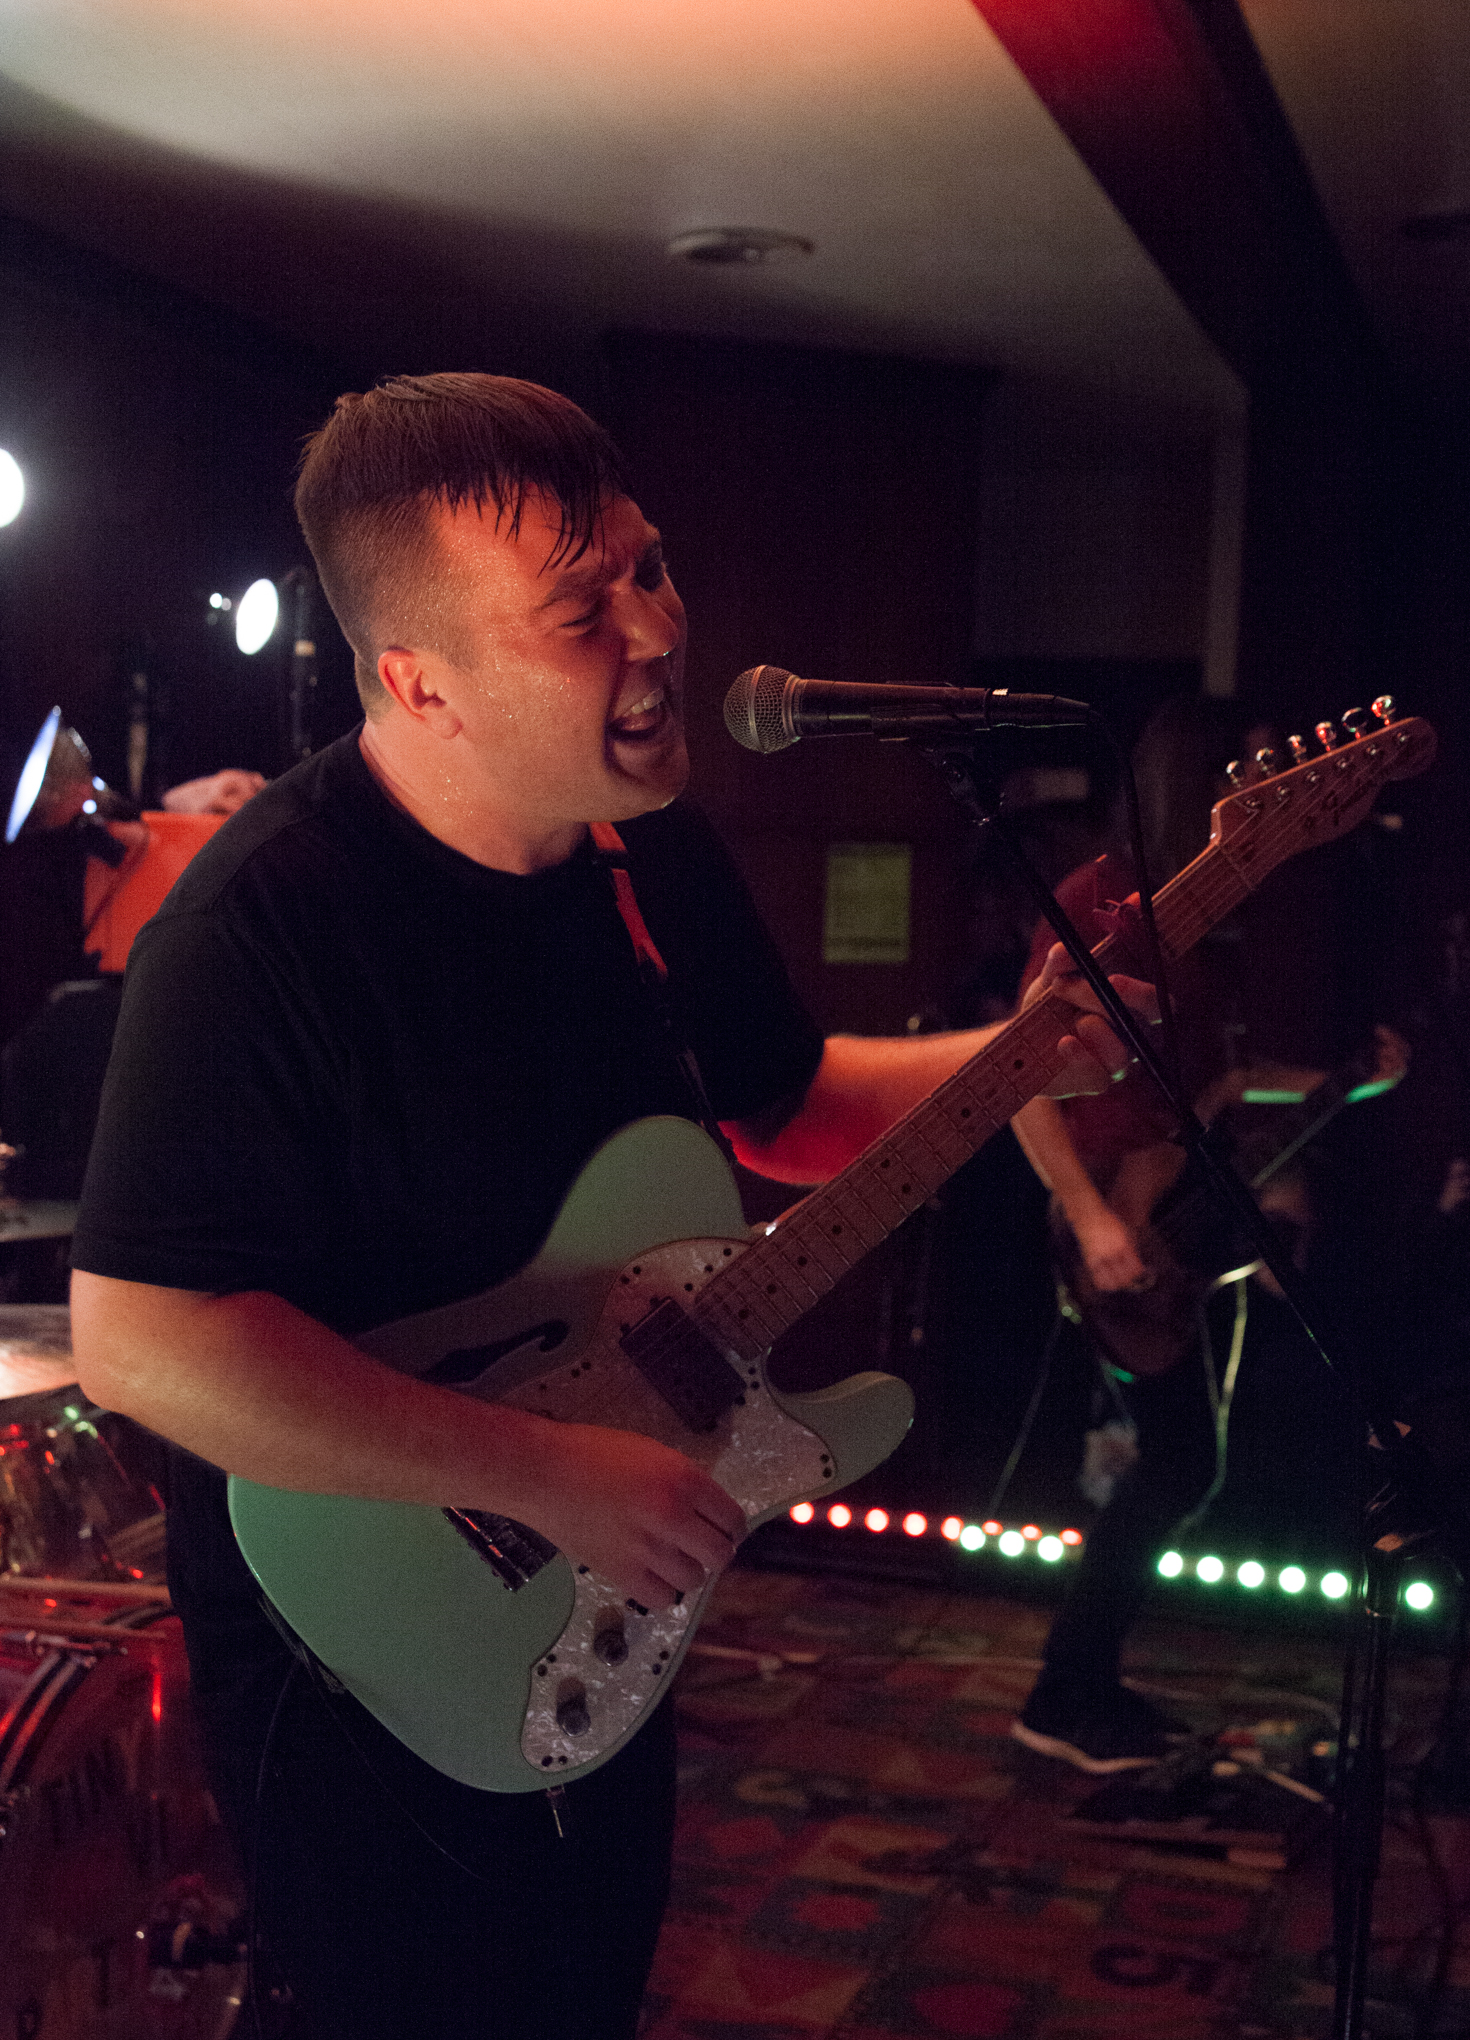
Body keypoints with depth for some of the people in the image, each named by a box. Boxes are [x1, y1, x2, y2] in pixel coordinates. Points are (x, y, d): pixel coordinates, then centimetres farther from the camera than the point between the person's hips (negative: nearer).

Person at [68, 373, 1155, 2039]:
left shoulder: (652, 843, -4)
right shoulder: (264, 921, -28)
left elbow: (780, 1103, 11)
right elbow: (137, 1335, -32)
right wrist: (549, 1478, -30)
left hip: (595, 1602, 7)